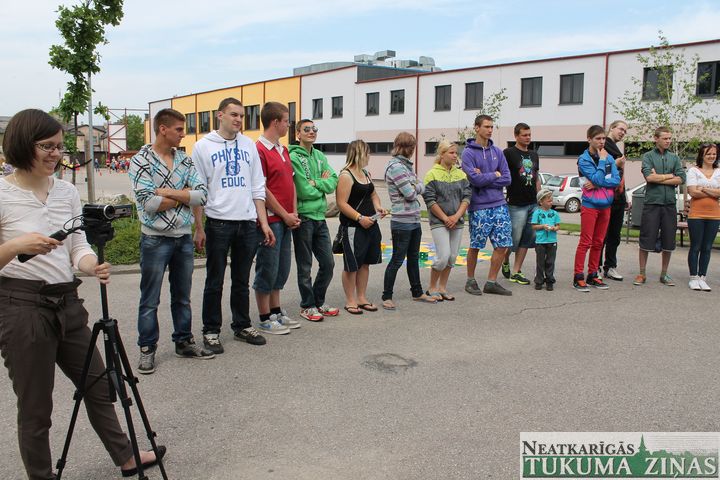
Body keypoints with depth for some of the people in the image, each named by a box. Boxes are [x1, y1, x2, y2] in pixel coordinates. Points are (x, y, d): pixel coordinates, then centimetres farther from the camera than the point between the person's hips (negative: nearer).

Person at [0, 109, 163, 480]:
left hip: (67, 303, 6)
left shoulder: (67, 191, 6)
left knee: (98, 384, 18)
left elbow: (78, 247, 5)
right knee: (35, 407, 7)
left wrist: (93, 266, -15)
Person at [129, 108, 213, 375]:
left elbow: (201, 195, -4)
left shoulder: (185, 160, 7)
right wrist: (184, 195, -9)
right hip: (155, 239, -5)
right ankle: (147, 350, 16)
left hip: (183, 237, 5)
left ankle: (184, 342, 27)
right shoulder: (141, 161, -8)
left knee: (182, 297, 15)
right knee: (150, 300, 5)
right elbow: (149, 203, -19)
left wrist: (167, 192, -14)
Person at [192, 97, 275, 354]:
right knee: (215, 282, 5)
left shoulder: (249, 145, 10)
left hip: (248, 223, 4)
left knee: (241, 281, 14)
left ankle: (242, 325, 26)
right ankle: (211, 330, 17)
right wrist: (199, 228, -7)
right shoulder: (204, 146, 0)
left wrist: (264, 223, 5)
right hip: (218, 223, -3)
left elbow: (257, 188, 11)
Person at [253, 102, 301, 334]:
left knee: (281, 268, 15)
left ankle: (276, 312, 27)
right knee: (267, 269, 0)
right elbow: (261, 190, -16)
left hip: (286, 220, 9)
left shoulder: (283, 150, 15)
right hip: (270, 219, -9)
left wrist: (294, 213, 7)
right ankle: (265, 319, 11)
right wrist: (285, 215, -11)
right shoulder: (259, 150, -13)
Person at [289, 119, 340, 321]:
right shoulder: (294, 157, -11)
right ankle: (307, 306, 19)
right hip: (303, 217, -7)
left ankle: (319, 301, 29)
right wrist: (323, 185, -1)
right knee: (305, 267, 5)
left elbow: (334, 182, 2)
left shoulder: (319, 156, 12)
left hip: (320, 217, 7)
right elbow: (304, 191, -17)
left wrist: (316, 183, -12)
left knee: (328, 263, 12)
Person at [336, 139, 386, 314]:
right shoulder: (346, 175, -13)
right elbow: (342, 203, -18)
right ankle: (350, 301, 13)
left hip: (370, 225, 8)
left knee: (365, 263, 13)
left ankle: (362, 298, 24)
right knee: (351, 265, 1)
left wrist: (378, 207, 4)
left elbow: (373, 194, 24)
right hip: (353, 227, -8)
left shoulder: (366, 173, 13)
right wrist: (360, 217, -24)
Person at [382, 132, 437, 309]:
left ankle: (417, 293, 30)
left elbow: (421, 188, 12)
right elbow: (410, 194, -17)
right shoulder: (395, 167, -15)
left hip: (415, 220, 9)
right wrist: (416, 187, 1)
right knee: (397, 260, -1)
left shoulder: (406, 165, 13)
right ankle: (387, 297, 9)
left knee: (414, 258, 18)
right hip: (402, 221, -9)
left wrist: (414, 187, -6)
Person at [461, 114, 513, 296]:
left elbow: (507, 179, 2)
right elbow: (475, 179, -17)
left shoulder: (497, 152, 10)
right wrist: (494, 175, -5)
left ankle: (492, 282, 17)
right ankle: (471, 280, 23)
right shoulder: (468, 153, -6)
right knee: (475, 246, 5)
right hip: (479, 207, -5)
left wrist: (484, 178, -8)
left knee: (503, 245, 4)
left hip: (499, 205, 5)